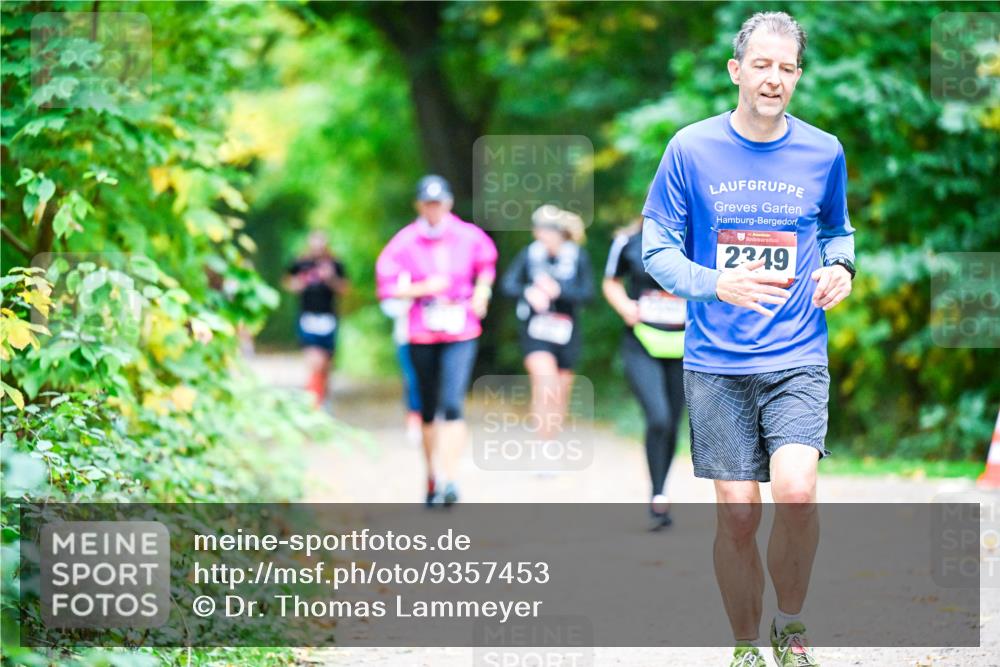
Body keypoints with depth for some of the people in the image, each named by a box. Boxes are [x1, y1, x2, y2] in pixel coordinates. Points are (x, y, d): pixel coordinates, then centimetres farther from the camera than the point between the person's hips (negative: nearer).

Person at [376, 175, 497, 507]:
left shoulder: (469, 237, -1)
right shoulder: (405, 242, -4)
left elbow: (487, 261, 20)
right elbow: (387, 286, -4)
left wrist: (481, 292, 5)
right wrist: (424, 288, -16)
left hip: (461, 334, -1)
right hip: (422, 336, 1)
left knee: (452, 405, -17)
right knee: (428, 410, 11)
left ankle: (450, 479, -20)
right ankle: (432, 477, 26)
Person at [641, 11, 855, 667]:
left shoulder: (823, 152, 4)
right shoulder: (692, 148, -1)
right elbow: (658, 249, 2)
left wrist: (840, 267, -1)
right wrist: (716, 283, -17)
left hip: (798, 359, 0)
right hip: (717, 363, 0)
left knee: (796, 490, -20)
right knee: (737, 513, -2)